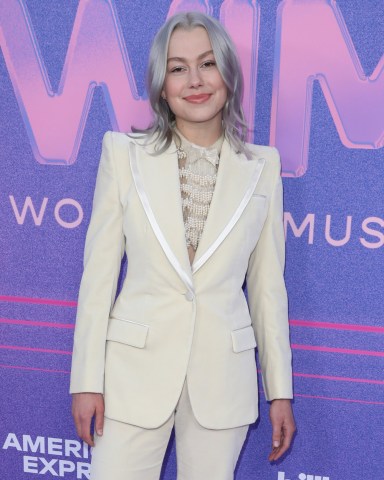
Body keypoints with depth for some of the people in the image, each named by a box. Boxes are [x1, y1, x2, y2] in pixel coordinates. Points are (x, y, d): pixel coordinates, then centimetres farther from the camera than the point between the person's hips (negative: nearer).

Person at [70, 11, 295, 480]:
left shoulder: (262, 165, 3)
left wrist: (280, 388, 6)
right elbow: (99, 270, -1)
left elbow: (267, 283, 5)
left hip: (222, 376, 1)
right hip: (136, 369, -1)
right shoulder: (124, 152, -1)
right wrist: (87, 379, -3)